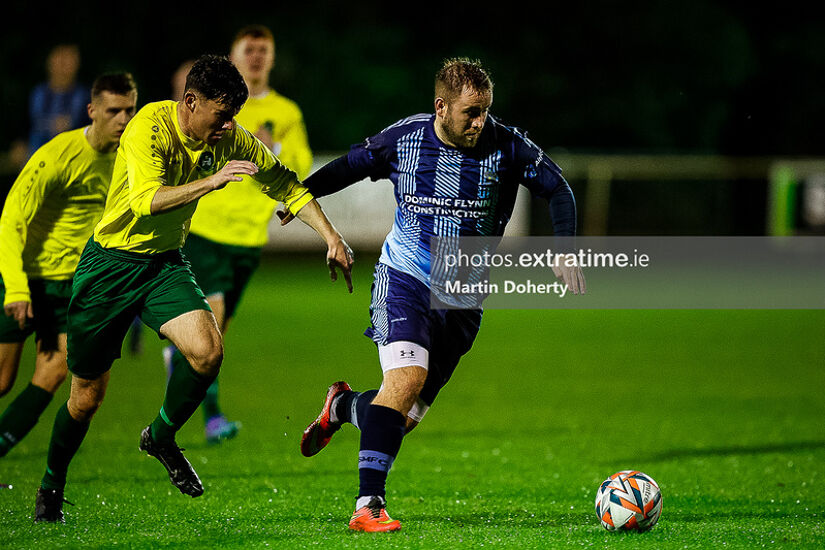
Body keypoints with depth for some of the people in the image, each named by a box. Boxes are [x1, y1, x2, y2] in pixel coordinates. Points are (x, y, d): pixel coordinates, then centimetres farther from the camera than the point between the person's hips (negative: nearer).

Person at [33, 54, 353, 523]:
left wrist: (331, 236, 0)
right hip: (111, 263, -4)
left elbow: (283, 182, 7)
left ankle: (161, 438, 5)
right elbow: (147, 200, -35)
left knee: (208, 351, -23)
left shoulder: (228, 138, -5)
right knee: (88, 396, 2)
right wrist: (212, 181, -45)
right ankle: (51, 487, 28)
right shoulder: (149, 128, -22)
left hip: (166, 263, 4)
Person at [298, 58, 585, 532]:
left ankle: (342, 407, 39)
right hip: (404, 279, -2)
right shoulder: (404, 139, -8)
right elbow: (352, 165, 10)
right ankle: (369, 505, -26)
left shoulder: (506, 146, -9)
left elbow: (558, 189, 0)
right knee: (408, 376, -27)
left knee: (408, 415, 3)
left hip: (462, 298, 3)